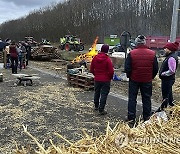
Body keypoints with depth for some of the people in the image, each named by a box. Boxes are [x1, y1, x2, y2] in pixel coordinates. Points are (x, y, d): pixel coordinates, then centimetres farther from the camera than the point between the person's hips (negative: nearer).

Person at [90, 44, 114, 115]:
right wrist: (110, 77, 2)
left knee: (96, 93, 21)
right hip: (105, 80, -5)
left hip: (97, 79, 5)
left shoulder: (95, 58, -2)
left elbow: (91, 69, 5)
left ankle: (96, 106, 36)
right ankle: (101, 110, 2)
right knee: (104, 94, 2)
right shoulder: (107, 59, -16)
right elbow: (111, 71, -17)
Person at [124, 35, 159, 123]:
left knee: (132, 99, 9)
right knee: (146, 99, 13)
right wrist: (151, 77, 15)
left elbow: (127, 68, -10)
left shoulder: (131, 53, -12)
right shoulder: (152, 54, -4)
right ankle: (146, 118, 21)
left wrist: (129, 76, 7)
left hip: (134, 80, -2)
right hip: (147, 80, 2)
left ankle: (131, 118, 11)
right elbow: (156, 69, 1)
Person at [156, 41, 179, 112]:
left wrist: (162, 74, -18)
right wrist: (162, 73, 8)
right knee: (169, 94, 21)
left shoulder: (171, 58, -22)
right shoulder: (169, 56, 10)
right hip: (167, 79, 11)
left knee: (165, 95, 1)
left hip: (168, 80, -11)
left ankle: (163, 108, 12)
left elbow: (171, 71, -27)